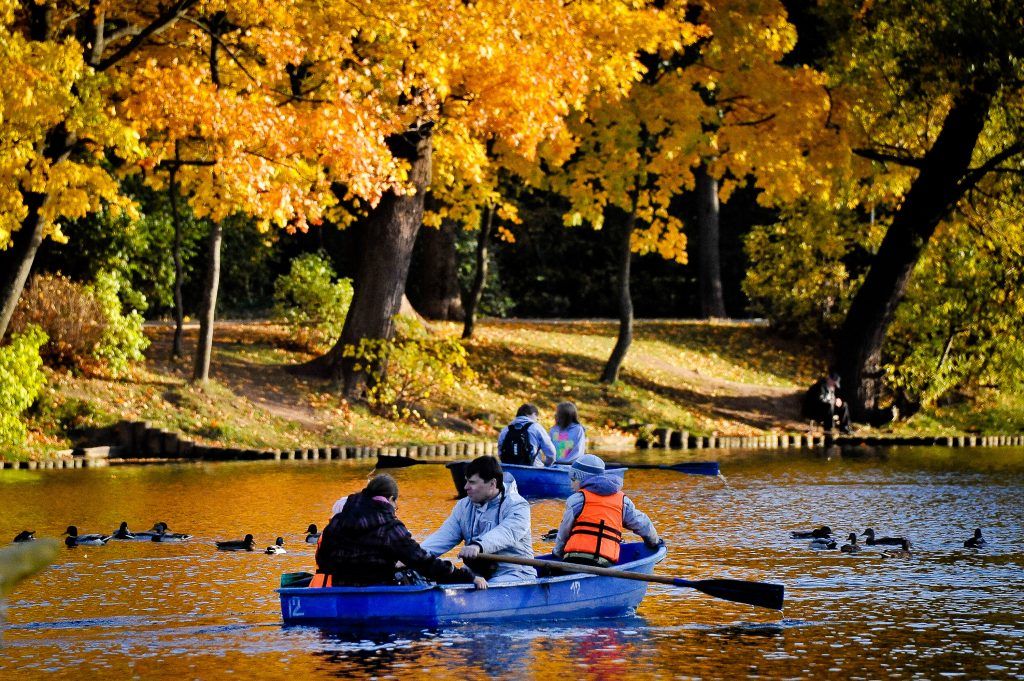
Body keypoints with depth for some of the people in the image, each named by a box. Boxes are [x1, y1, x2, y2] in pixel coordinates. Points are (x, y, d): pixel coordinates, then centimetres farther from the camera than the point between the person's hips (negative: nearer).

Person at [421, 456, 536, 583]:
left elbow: (505, 534, -28)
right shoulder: (463, 506, 14)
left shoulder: (517, 506, -7)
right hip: (475, 572, 6)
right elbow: (444, 537, 4)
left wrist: (478, 546, -48)